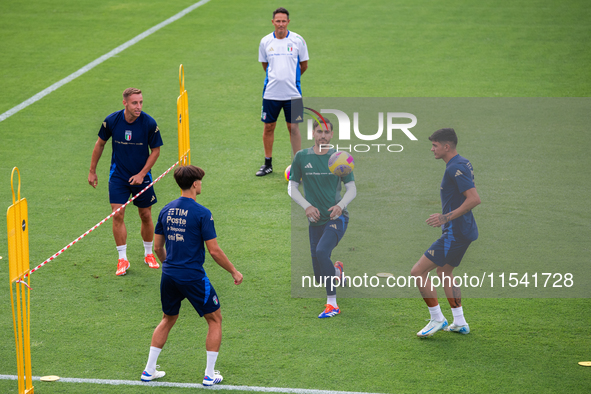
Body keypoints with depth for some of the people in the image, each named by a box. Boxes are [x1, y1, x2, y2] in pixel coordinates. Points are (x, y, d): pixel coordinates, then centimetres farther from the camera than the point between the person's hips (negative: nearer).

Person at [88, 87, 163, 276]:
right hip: (118, 176, 0)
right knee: (118, 214, -9)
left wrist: (142, 173, -12)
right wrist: (92, 171, 7)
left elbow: (156, 149, -4)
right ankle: (122, 259, 0)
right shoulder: (111, 121, -12)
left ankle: (148, 254, 28)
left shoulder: (149, 123, -15)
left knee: (146, 216, 7)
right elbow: (100, 144, 4)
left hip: (141, 176, 0)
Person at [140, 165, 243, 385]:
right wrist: (234, 272, 0)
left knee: (168, 319, 24)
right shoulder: (202, 213, -13)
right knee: (215, 320, 11)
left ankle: (149, 370, 23)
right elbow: (214, 251, -13)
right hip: (193, 276, -6)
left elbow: (157, 247, 12)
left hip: (169, 276, 6)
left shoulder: (166, 210, 5)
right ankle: (210, 374, 9)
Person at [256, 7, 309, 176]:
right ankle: (268, 163, 19)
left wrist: (291, 77, 11)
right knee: (268, 127, 6)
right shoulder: (265, 42, 2)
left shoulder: (297, 40, -3)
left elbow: (304, 65, 8)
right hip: (271, 92, 2)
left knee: (293, 127, 0)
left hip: (292, 93, -2)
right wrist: (276, 77, 12)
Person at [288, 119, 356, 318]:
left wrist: (340, 205, -16)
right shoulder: (301, 157, 2)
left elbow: (352, 189, 4)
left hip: (337, 217, -3)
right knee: (319, 277, 4)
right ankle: (337, 271, 42)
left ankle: (332, 303, -22)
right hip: (316, 220, 3)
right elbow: (292, 187, 7)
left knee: (321, 251, -30)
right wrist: (307, 206, -10)